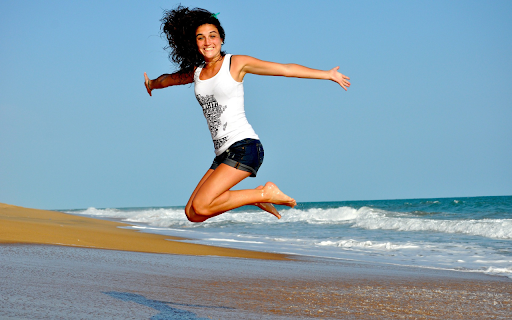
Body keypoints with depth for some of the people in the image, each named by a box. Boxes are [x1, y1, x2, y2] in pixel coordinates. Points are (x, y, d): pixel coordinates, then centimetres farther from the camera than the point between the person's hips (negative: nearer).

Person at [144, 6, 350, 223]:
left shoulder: (236, 63, -1)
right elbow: (169, 79, 38)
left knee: (201, 206, -22)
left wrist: (328, 74, -1)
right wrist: (152, 84, 58)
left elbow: (287, 69, 0)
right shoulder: (196, 73, 14)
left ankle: (264, 193, -4)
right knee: (192, 214, 0)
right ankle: (255, 197, 15)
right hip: (222, 155, 7)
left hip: (244, 147, -7)